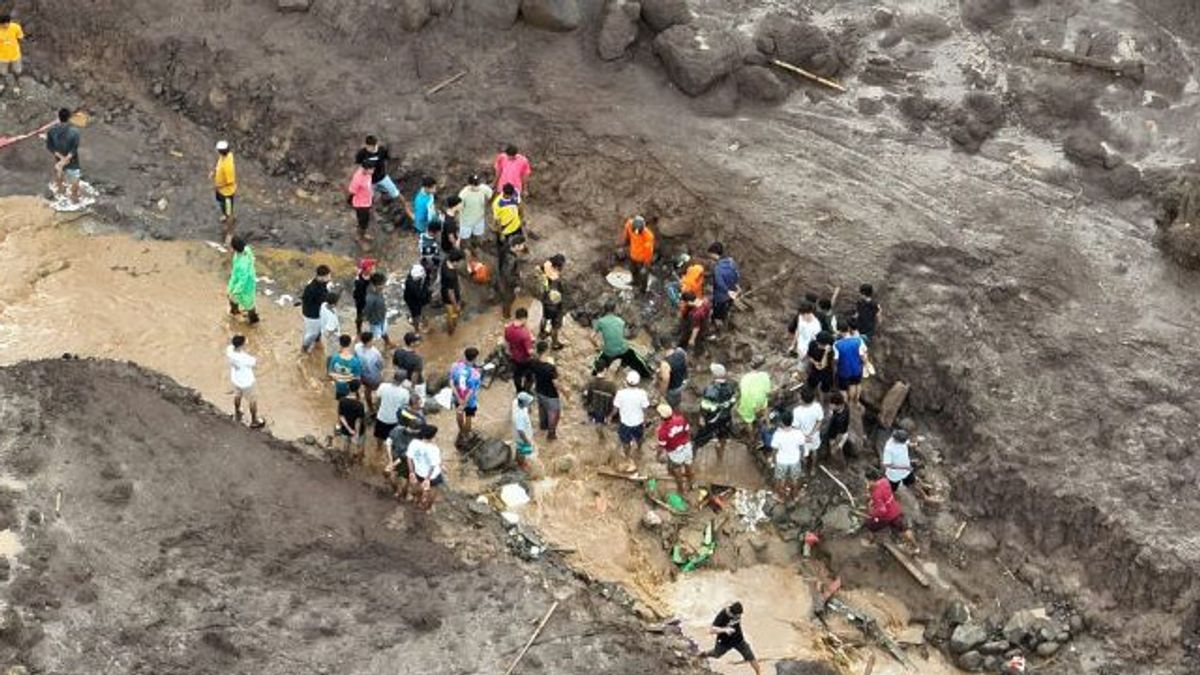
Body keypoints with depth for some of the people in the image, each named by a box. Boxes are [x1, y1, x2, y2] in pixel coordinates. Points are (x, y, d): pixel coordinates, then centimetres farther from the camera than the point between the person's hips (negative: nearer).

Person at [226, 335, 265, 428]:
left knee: (238, 394, 36)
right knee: (253, 400, 21)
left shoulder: (229, 350, -24)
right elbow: (256, 362, -22)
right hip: (246, 382, -6)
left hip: (235, 379, 6)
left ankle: (237, 414, 61)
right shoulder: (244, 358, -42)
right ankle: (254, 421, 42)